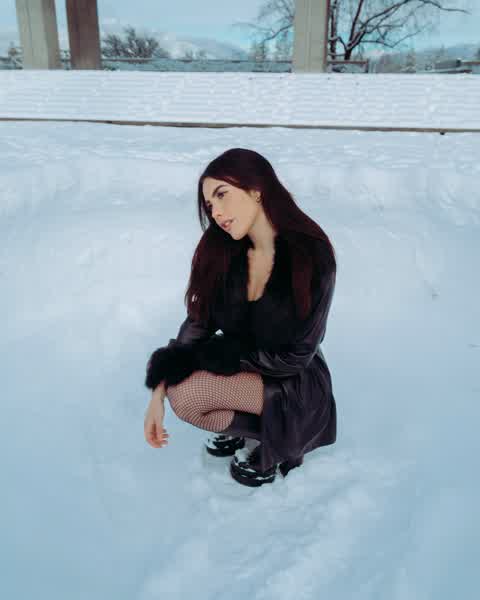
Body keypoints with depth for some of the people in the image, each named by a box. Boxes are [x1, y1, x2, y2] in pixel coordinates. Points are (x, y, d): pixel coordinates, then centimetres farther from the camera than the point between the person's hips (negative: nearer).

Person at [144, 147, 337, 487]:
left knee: (186, 394, -24)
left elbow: (296, 357, -18)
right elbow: (199, 324, -9)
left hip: (295, 385, -5)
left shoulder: (312, 257, -24)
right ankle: (240, 426, 7)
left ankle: (277, 438, -1)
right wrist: (159, 392, -17)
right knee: (175, 388, -19)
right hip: (239, 370, 5)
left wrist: (224, 354, -15)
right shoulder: (220, 250, -11)